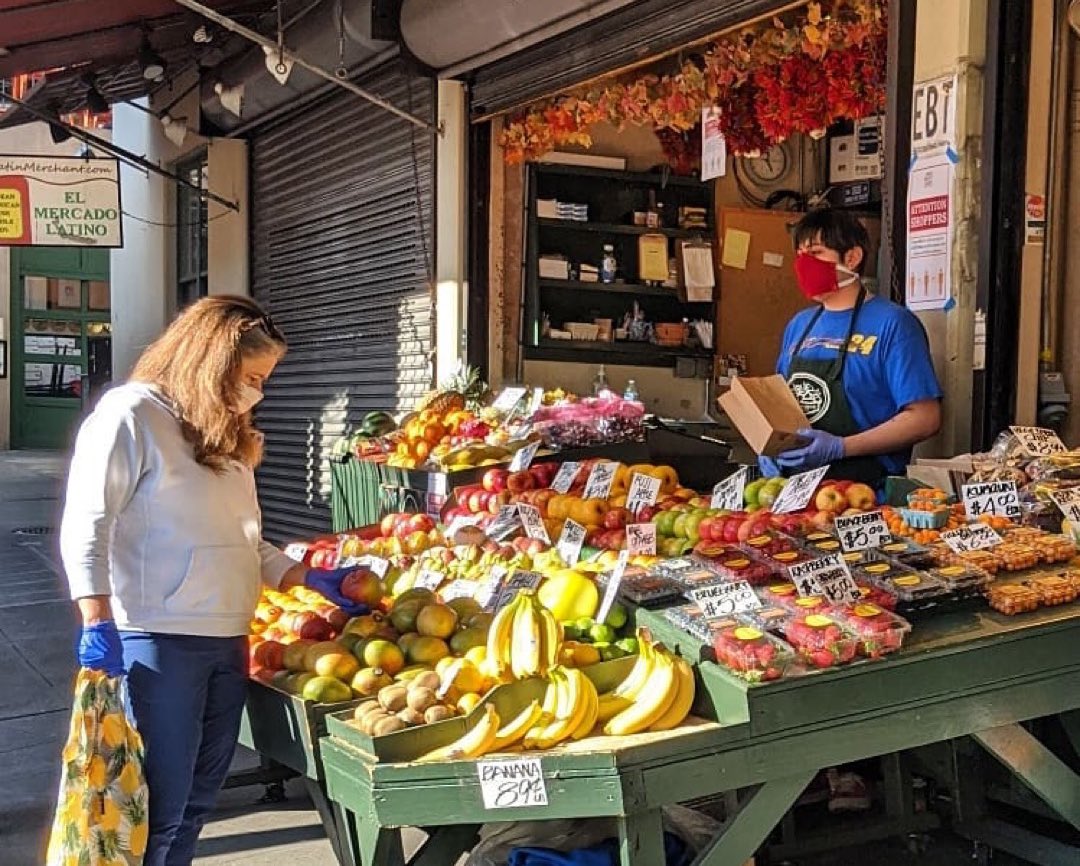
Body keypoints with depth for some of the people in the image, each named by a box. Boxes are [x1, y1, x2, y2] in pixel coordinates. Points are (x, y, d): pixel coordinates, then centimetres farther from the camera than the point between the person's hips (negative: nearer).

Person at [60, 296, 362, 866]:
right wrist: (97, 624, -19)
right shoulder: (132, 415, -8)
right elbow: (86, 526, -13)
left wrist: (311, 579, 14)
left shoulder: (224, 435, 17)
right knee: (157, 807, -1)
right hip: (159, 642, -8)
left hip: (227, 641, 8)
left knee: (197, 800, 15)